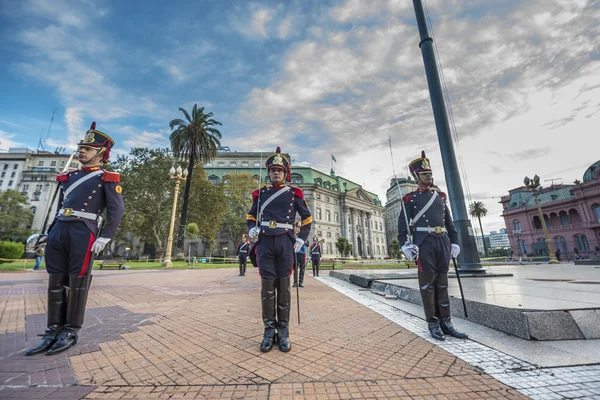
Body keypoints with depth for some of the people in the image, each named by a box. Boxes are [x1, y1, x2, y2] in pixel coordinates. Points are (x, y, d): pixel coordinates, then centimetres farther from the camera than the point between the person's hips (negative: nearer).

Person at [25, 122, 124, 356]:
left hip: (84, 232, -7)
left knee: (77, 282, -1)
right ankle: (53, 332, 19)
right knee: (55, 282, 9)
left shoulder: (106, 178, 0)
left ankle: (70, 332, 11)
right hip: (59, 230, 7)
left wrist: (105, 237, -16)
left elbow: (116, 211, -7)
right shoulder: (69, 177, 20)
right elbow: (59, 209, 25)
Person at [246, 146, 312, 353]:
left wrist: (301, 239, 1)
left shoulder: (293, 193, 7)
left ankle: (283, 331, 17)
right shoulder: (261, 193, 11)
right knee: (267, 286, 3)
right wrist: (251, 229, -1)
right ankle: (269, 330, 16)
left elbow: (307, 217, 11)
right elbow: (251, 215, 20)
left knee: (283, 286, 5)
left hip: (285, 242, -1)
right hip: (265, 243, 1)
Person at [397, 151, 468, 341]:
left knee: (442, 282, 10)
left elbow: (449, 221, 19)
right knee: (427, 283, 1)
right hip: (424, 243, -5)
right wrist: (405, 245, -14)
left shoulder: (440, 196, 17)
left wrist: (454, 241, 12)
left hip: (443, 241, 5)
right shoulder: (410, 198, 2)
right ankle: (433, 323, 12)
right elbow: (402, 222, -4)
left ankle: (446, 322, 19)